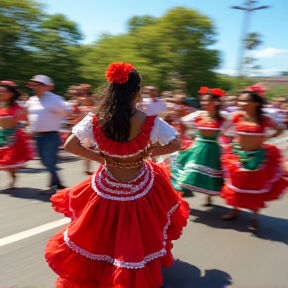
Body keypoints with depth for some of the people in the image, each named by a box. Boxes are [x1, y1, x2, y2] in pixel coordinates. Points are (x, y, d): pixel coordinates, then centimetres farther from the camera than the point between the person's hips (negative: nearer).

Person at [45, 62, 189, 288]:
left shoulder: (95, 121, -16)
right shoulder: (150, 123, -21)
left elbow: (70, 145, -8)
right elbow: (176, 145, -11)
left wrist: (100, 157, -2)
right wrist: (148, 152, -1)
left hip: (107, 188, 2)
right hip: (139, 188, -2)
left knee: (103, 233, 27)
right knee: (136, 239, 22)